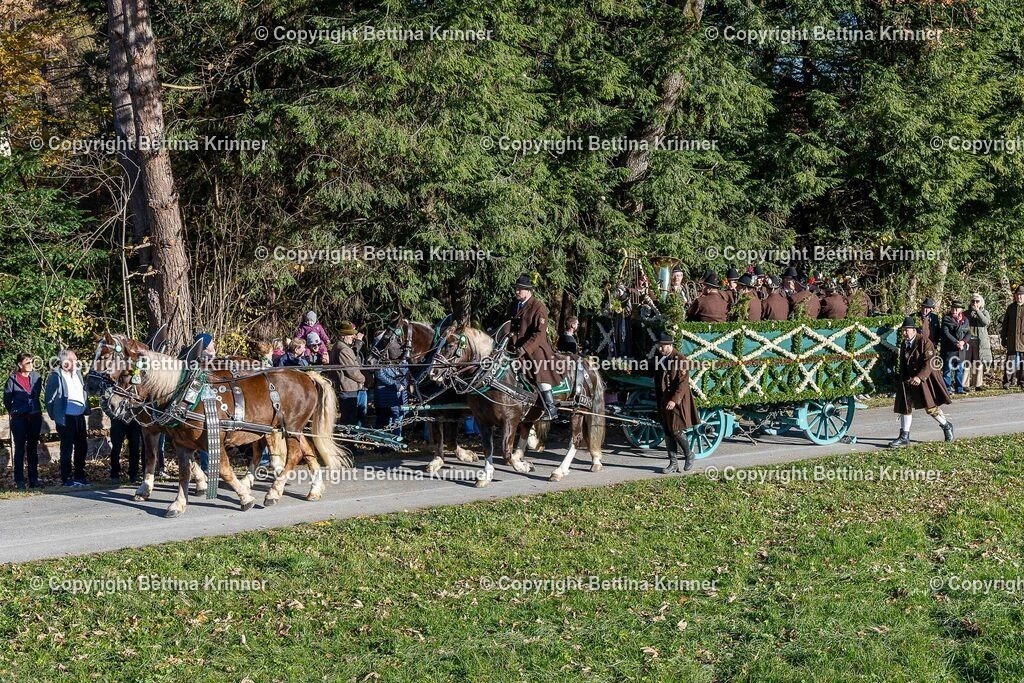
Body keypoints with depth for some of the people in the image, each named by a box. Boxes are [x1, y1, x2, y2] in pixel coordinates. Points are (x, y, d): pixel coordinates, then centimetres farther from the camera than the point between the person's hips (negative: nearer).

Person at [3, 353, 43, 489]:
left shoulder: (36, 377, 3)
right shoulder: (13, 379, -6)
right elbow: (7, 399, 3)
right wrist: (13, 412, 11)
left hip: (35, 416, 3)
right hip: (19, 418, -3)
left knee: (33, 448, 9)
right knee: (20, 448, -1)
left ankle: (34, 478, 15)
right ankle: (19, 480, 2)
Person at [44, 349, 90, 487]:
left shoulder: (78, 372, 7)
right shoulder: (56, 377, -11)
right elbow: (49, 399, -5)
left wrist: (86, 409, 13)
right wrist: (55, 416, -2)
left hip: (79, 415, 7)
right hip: (66, 418, -6)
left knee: (82, 446, 11)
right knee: (67, 448, 1)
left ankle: (79, 476, 23)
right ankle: (67, 478, 9)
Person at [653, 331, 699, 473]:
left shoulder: (680, 359, -13)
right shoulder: (659, 358, 9)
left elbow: (683, 383, -17)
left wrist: (674, 400, -23)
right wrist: (658, 400, 13)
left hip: (678, 402, -7)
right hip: (663, 401, 7)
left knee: (676, 431, -6)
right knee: (668, 433, 8)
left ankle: (689, 455, 18)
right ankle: (673, 463, 13)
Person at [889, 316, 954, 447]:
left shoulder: (924, 342, -14)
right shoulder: (904, 344, 8)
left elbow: (929, 362, -21)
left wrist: (920, 377, -30)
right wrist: (903, 379, 6)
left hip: (925, 378, -6)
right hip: (909, 380, 6)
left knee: (931, 407, -2)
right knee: (905, 406, 2)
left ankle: (946, 426, 24)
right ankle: (904, 436, 7)